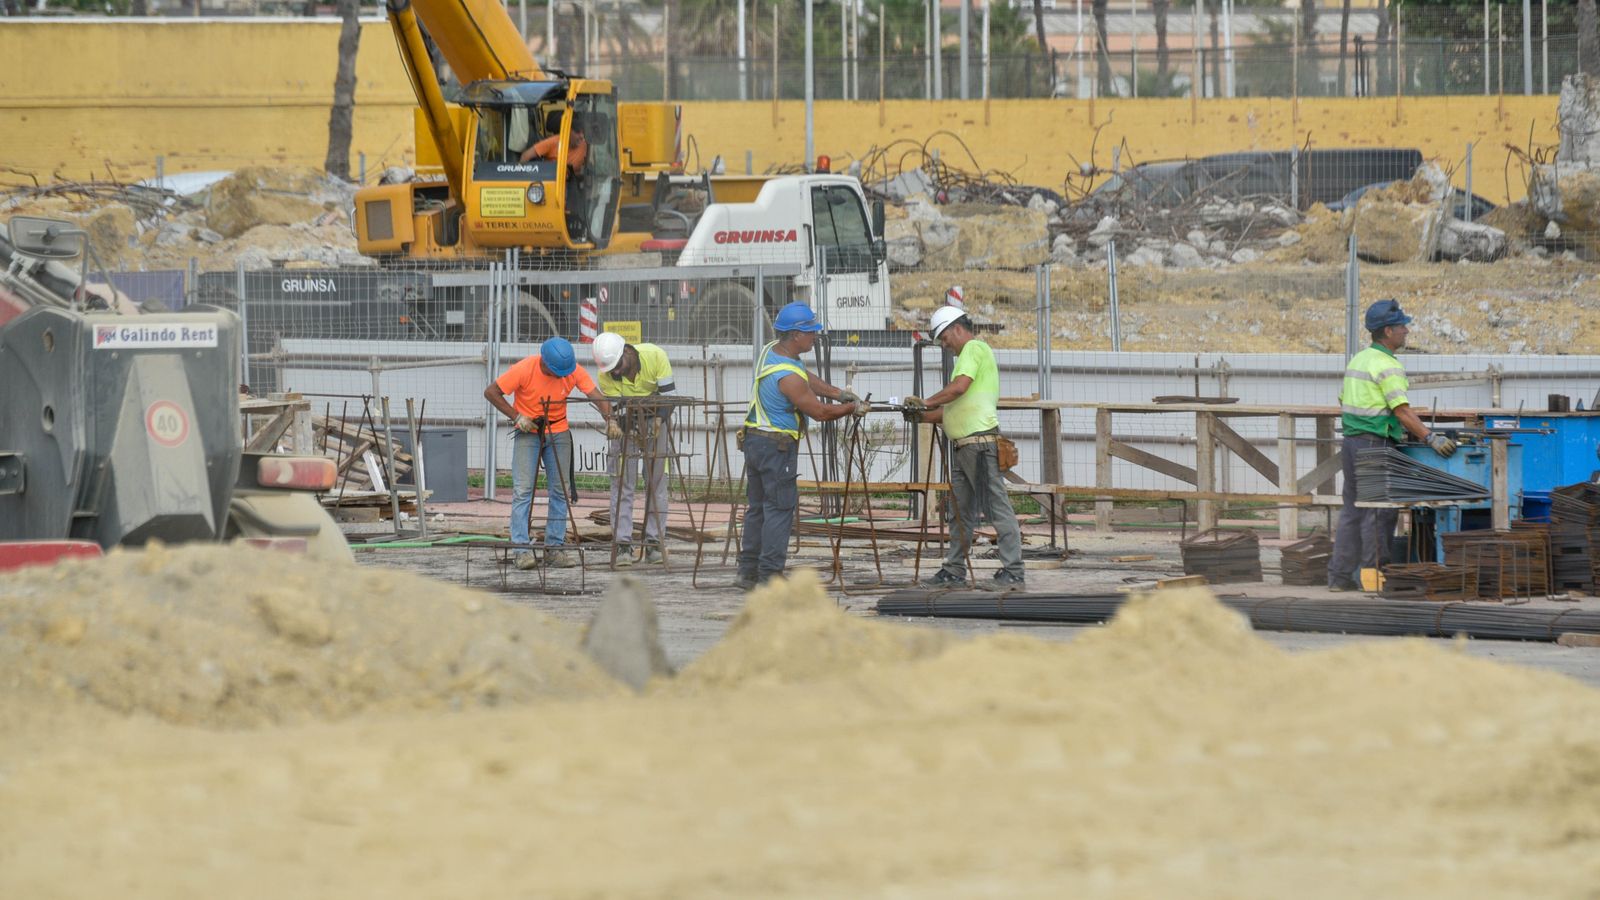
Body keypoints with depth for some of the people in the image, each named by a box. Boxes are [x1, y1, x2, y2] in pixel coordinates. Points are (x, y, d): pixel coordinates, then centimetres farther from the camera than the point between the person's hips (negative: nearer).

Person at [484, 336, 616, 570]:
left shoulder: (574, 371, -13)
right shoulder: (524, 369, -21)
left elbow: (596, 396, -17)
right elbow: (491, 392, -13)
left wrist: (610, 419, -35)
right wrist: (516, 417, -20)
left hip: (558, 433, 3)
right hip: (528, 432, -3)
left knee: (561, 490, 2)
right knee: (523, 489, -13)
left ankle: (555, 547, 7)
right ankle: (522, 549, -15)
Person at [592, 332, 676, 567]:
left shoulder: (655, 356, -22)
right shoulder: (606, 375, -20)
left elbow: (668, 394, -15)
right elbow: (615, 407, -18)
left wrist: (658, 420, -26)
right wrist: (633, 432, -33)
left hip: (655, 422, 0)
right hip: (626, 424, 0)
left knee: (657, 483, -2)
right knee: (622, 484, -7)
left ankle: (654, 543, 1)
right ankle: (623, 545, -7)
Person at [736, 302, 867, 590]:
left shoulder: (771, 351, 5)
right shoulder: (788, 376, -24)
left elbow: (808, 379, 19)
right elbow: (820, 412, -16)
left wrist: (840, 393, 13)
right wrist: (853, 408, -1)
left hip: (753, 439, 10)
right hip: (776, 446, -10)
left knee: (757, 508, 14)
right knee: (780, 508, -6)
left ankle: (748, 573, 17)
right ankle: (770, 575, -9)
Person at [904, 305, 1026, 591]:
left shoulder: (974, 348, -6)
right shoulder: (969, 354, 25)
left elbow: (959, 387, -21)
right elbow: (957, 407, 25)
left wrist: (926, 402, -8)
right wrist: (923, 416, 16)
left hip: (980, 441, -11)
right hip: (963, 446, 11)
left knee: (997, 507, -11)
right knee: (960, 511, 14)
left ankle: (1013, 572, -13)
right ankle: (954, 570, 20)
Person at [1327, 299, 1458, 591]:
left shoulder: (1358, 360, 14)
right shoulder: (1387, 366, -14)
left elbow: (1343, 401, 22)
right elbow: (1402, 410, -21)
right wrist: (1431, 439, -25)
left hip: (1351, 441, 9)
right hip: (1375, 444, -9)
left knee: (1352, 510, 12)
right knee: (1380, 512, -4)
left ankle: (1340, 575, 12)